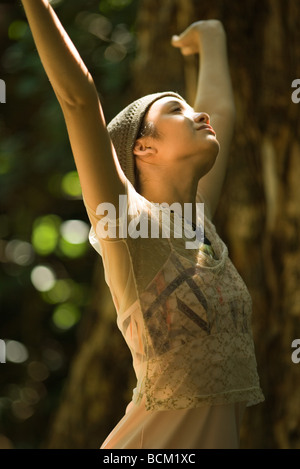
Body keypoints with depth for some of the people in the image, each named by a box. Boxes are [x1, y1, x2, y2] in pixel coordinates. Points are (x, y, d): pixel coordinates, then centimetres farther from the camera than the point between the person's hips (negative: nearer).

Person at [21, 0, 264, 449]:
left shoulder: (194, 222, 13)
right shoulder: (125, 219, -6)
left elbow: (220, 110, 28)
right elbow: (78, 97, -14)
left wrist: (212, 39, 41)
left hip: (218, 439, 7)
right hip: (153, 447, -7)